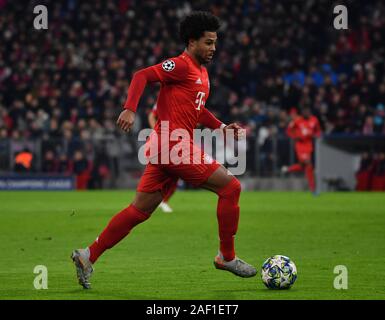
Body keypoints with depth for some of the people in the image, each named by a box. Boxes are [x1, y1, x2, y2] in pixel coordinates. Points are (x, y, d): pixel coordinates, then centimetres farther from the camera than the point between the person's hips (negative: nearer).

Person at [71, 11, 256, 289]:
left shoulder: (202, 72, 22)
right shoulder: (181, 65, -8)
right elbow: (142, 76, -16)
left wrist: (222, 127, 20)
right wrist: (130, 109, -29)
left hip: (165, 147, 10)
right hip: (175, 144, -10)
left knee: (140, 210, 9)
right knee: (230, 187, -7)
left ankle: (89, 256, 10)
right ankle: (227, 256, 3)